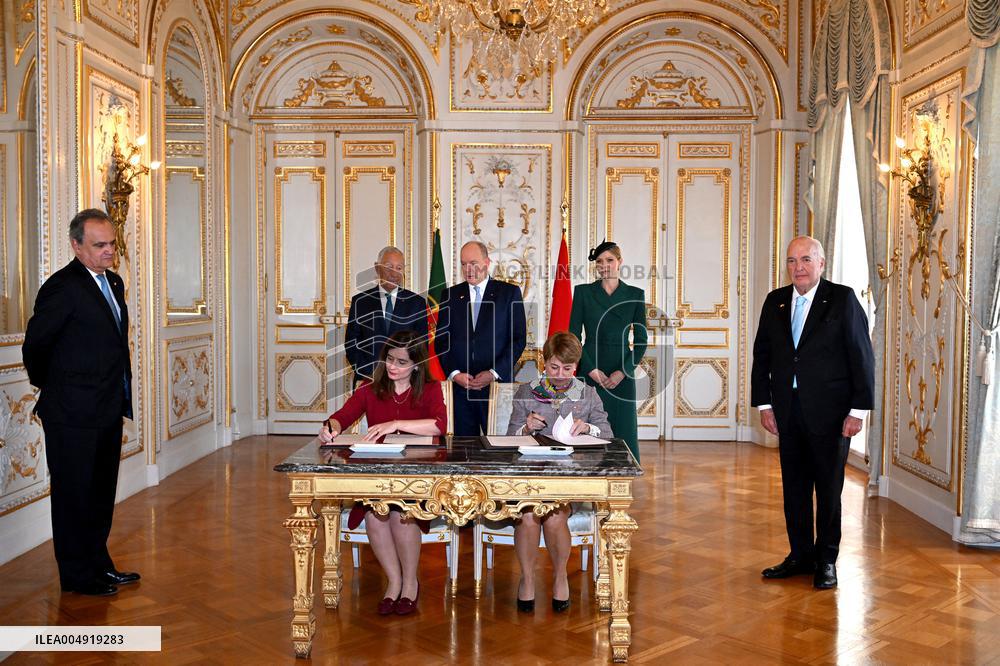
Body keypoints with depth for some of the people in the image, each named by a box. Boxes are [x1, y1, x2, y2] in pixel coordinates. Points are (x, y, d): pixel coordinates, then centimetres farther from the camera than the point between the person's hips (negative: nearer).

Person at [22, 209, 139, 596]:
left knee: (102, 492, 18)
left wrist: (121, 396, 14)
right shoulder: (63, 287, -16)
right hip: (74, 414, -8)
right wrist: (52, 388, 4)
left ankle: (99, 564, 31)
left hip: (108, 410, 8)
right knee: (75, 494, 5)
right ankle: (78, 575, 16)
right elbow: (35, 345, -11)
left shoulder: (113, 282, 11)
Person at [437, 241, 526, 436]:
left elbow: (519, 338, 0)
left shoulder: (509, 293, 4)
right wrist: (454, 373, -5)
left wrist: (494, 373, -9)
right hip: (460, 385, 2)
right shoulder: (450, 295, 11)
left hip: (497, 383, -2)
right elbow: (441, 340, 9)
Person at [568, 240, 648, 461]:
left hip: (622, 374, 0)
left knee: (624, 432, -1)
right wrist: (591, 369, -8)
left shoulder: (635, 294, 6)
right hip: (590, 372, 0)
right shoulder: (583, 292, 6)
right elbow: (573, 337, 2)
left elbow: (641, 340, 4)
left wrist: (623, 372, -8)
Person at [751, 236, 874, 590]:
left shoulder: (842, 299, -5)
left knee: (829, 489, 7)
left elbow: (862, 357, -6)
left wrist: (858, 410, -10)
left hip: (829, 413, -4)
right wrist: (764, 404, 4)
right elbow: (761, 355, 10)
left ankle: (827, 560, 20)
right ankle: (801, 555, 24)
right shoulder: (775, 301, 8)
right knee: (794, 487, 11)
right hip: (788, 412, 4)